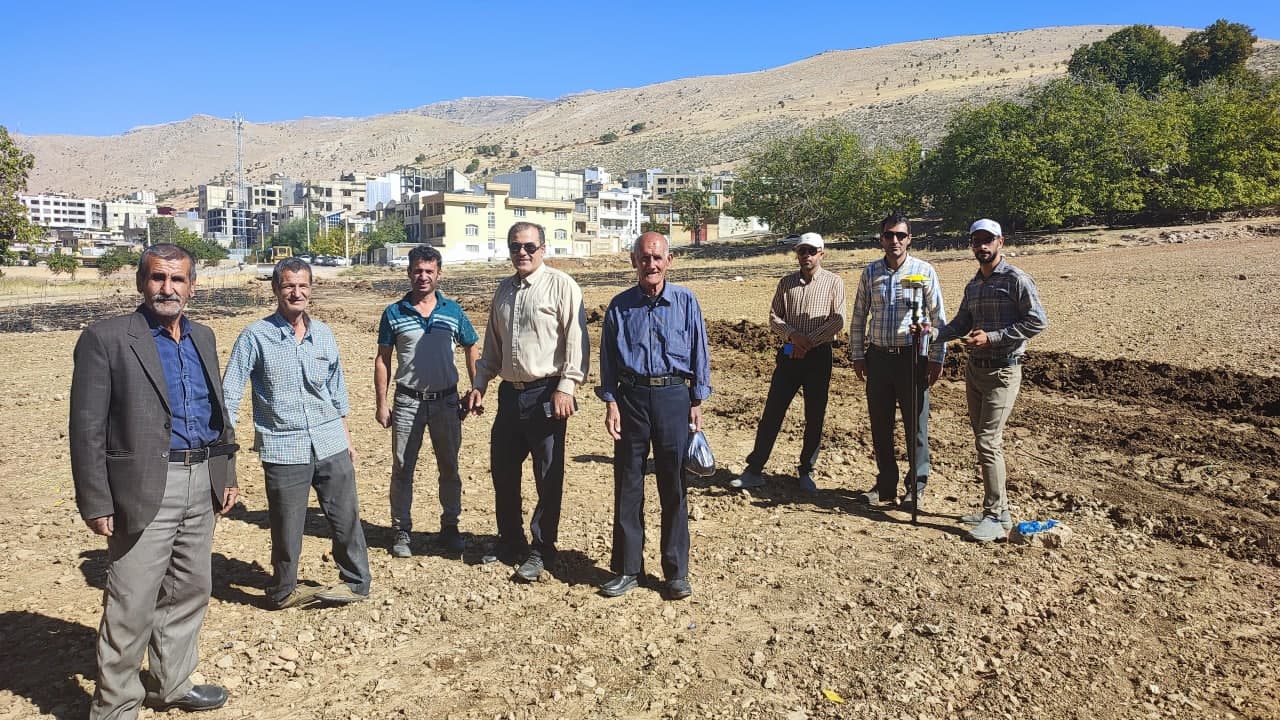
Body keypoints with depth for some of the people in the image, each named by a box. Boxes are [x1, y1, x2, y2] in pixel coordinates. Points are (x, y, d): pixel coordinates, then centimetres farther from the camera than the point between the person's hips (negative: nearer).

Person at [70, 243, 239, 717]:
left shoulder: (203, 337, 11)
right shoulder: (105, 339, -8)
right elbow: (87, 428, -10)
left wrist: (226, 475, 14)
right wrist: (96, 502, -12)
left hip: (202, 484, 6)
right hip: (143, 488, -6)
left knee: (189, 591, 17)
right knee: (131, 607, 1)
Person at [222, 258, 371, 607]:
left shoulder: (323, 334, 7)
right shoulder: (256, 336, -7)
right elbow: (229, 394, -5)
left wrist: (347, 439, 17)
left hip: (331, 446, 4)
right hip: (283, 450, -3)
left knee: (347, 519, 9)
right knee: (286, 530, 8)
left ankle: (356, 582, 27)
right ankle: (283, 592, 29)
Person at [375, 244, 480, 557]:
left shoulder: (453, 311, 1)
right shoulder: (394, 313, -1)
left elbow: (472, 350, 9)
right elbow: (382, 360, 3)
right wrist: (381, 404, -2)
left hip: (446, 401, 1)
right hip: (408, 402, -1)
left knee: (449, 467, 10)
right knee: (402, 468, 6)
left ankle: (450, 527, 24)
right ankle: (401, 530, 19)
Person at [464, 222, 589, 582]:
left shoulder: (561, 285, -6)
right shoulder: (504, 290, 15)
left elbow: (576, 340, -12)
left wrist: (566, 387, -18)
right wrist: (479, 384, 15)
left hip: (546, 394, -7)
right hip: (510, 393, 7)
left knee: (548, 476, 2)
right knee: (502, 470, 14)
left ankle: (541, 550, 17)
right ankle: (510, 540, 33)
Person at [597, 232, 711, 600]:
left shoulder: (685, 301, 3)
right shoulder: (620, 306, 5)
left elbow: (699, 355, 5)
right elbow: (608, 359, 7)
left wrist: (697, 404, 1)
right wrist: (611, 403, -2)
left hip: (673, 397, -1)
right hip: (631, 397, 1)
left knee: (674, 487, 5)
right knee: (627, 486, 6)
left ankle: (677, 572, 17)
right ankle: (627, 568, 19)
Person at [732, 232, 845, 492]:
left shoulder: (834, 282, 1)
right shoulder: (787, 282, 10)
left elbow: (837, 321, -7)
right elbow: (774, 317, 5)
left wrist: (809, 341, -15)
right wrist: (792, 335, -13)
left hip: (819, 355, -2)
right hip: (789, 353, 2)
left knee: (815, 417, 5)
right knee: (772, 413, 1)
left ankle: (806, 472, 19)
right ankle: (754, 470, 6)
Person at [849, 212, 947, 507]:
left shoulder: (924, 271, -3)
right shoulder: (870, 273, 6)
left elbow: (938, 318, -1)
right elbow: (858, 318, 11)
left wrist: (937, 359, -5)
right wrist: (857, 356, 7)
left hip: (912, 357, -3)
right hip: (878, 357, 3)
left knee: (916, 425, 3)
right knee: (880, 425, 10)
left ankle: (917, 486, 18)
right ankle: (885, 485, 23)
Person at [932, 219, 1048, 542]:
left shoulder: (1016, 279, -10)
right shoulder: (973, 285, 14)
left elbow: (1038, 321, -15)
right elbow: (960, 324, 14)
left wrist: (992, 337, -20)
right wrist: (933, 332, -5)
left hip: (1002, 372, -8)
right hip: (974, 369, 8)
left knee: (988, 441, -11)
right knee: (985, 440, 12)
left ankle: (997, 519, -2)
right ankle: (997, 508, 23)